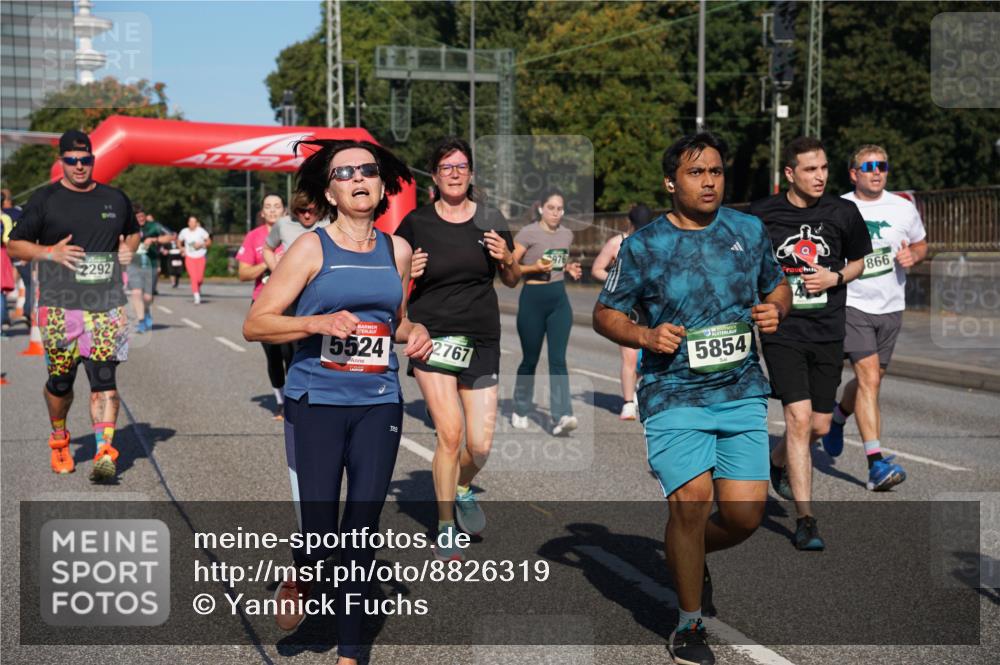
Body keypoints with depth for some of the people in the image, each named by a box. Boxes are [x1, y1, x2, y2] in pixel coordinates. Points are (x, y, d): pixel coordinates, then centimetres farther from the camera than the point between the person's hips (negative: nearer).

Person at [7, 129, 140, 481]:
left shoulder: (115, 199, 13)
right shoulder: (44, 199, 4)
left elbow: (133, 232, 30)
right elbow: (15, 245, 6)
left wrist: (128, 249, 7)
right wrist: (50, 253, -11)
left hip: (106, 303, 1)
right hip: (59, 304, -1)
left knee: (104, 378, -9)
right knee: (60, 379, 7)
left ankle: (105, 452, -12)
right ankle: (59, 441, 32)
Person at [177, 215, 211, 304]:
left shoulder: (201, 231, -6)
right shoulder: (184, 232, 0)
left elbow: (209, 242, 0)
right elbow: (179, 241, 17)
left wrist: (201, 244, -17)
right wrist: (182, 249, 0)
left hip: (200, 257, 0)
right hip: (189, 258, 0)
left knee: (200, 278, 0)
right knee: (193, 277, -12)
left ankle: (198, 287, 35)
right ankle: (197, 297, -11)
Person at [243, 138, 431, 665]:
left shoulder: (397, 249, 9)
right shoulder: (312, 248, -4)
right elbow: (255, 324, -6)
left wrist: (416, 333, 2)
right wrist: (318, 323, -20)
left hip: (379, 405, 4)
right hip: (316, 404, -3)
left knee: (362, 530, 5)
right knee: (320, 530, -7)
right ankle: (297, 585, 28)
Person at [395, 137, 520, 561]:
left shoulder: (490, 220, 5)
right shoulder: (416, 223, 0)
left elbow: (513, 281, 14)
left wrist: (507, 259, -7)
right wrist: (408, 273, -12)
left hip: (482, 339, 2)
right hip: (432, 335, -2)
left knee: (480, 445, -2)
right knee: (449, 433, -11)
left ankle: (463, 490, 33)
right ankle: (444, 529, 7)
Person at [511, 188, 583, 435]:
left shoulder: (567, 234, 8)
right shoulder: (528, 233, -9)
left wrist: (570, 269, 3)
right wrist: (534, 268, -23)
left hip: (559, 299, 4)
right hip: (533, 298, -4)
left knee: (558, 359, -6)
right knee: (530, 359, 7)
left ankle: (561, 417, -13)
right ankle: (520, 410, 27)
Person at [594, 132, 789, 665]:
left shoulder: (750, 231, 10)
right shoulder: (643, 245, 0)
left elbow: (777, 286, 23)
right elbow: (604, 314, 6)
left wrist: (775, 310, 1)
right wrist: (646, 335, -12)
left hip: (742, 392, 3)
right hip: (673, 396, -3)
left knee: (744, 515, -4)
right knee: (692, 501, -16)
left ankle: (687, 555, 33)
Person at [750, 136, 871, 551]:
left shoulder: (843, 213, 1)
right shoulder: (762, 215, -3)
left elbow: (860, 260, 16)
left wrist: (835, 277, -3)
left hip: (828, 332, 3)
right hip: (782, 331, -3)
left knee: (820, 426, 8)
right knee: (799, 418, -14)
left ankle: (778, 461, 42)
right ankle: (805, 520, -7)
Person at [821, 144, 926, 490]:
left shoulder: (904, 209, 4)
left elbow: (921, 244, 19)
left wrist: (913, 255, -3)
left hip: (891, 307, 4)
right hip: (852, 304, -4)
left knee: (869, 379, 14)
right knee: (869, 377, -16)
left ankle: (837, 416, 46)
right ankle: (876, 463, -17)